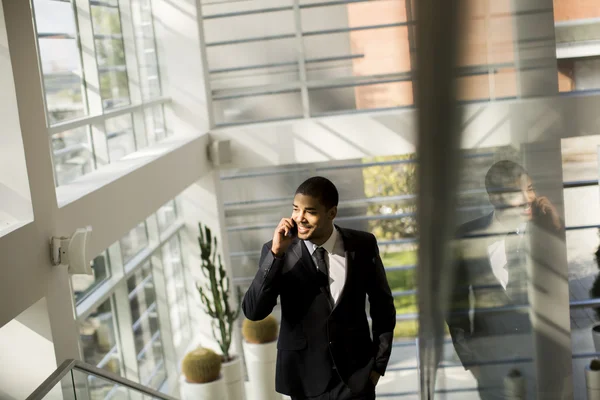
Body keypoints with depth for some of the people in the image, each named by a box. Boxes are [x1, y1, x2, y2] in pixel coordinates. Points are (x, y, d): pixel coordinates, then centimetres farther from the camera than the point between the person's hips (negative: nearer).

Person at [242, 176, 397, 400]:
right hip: (305, 377, 0)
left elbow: (382, 305, 5)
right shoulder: (277, 252, -9)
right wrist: (276, 253, -23)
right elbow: (253, 312, -16)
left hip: (356, 376, 1)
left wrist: (378, 363, 5)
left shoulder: (362, 246, -6)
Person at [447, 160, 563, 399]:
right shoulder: (468, 235, -2)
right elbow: (457, 298, 5)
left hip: (541, 344, 0)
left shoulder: (546, 230, -3)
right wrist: (467, 357, 6)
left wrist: (557, 230, -19)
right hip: (489, 348, 0)